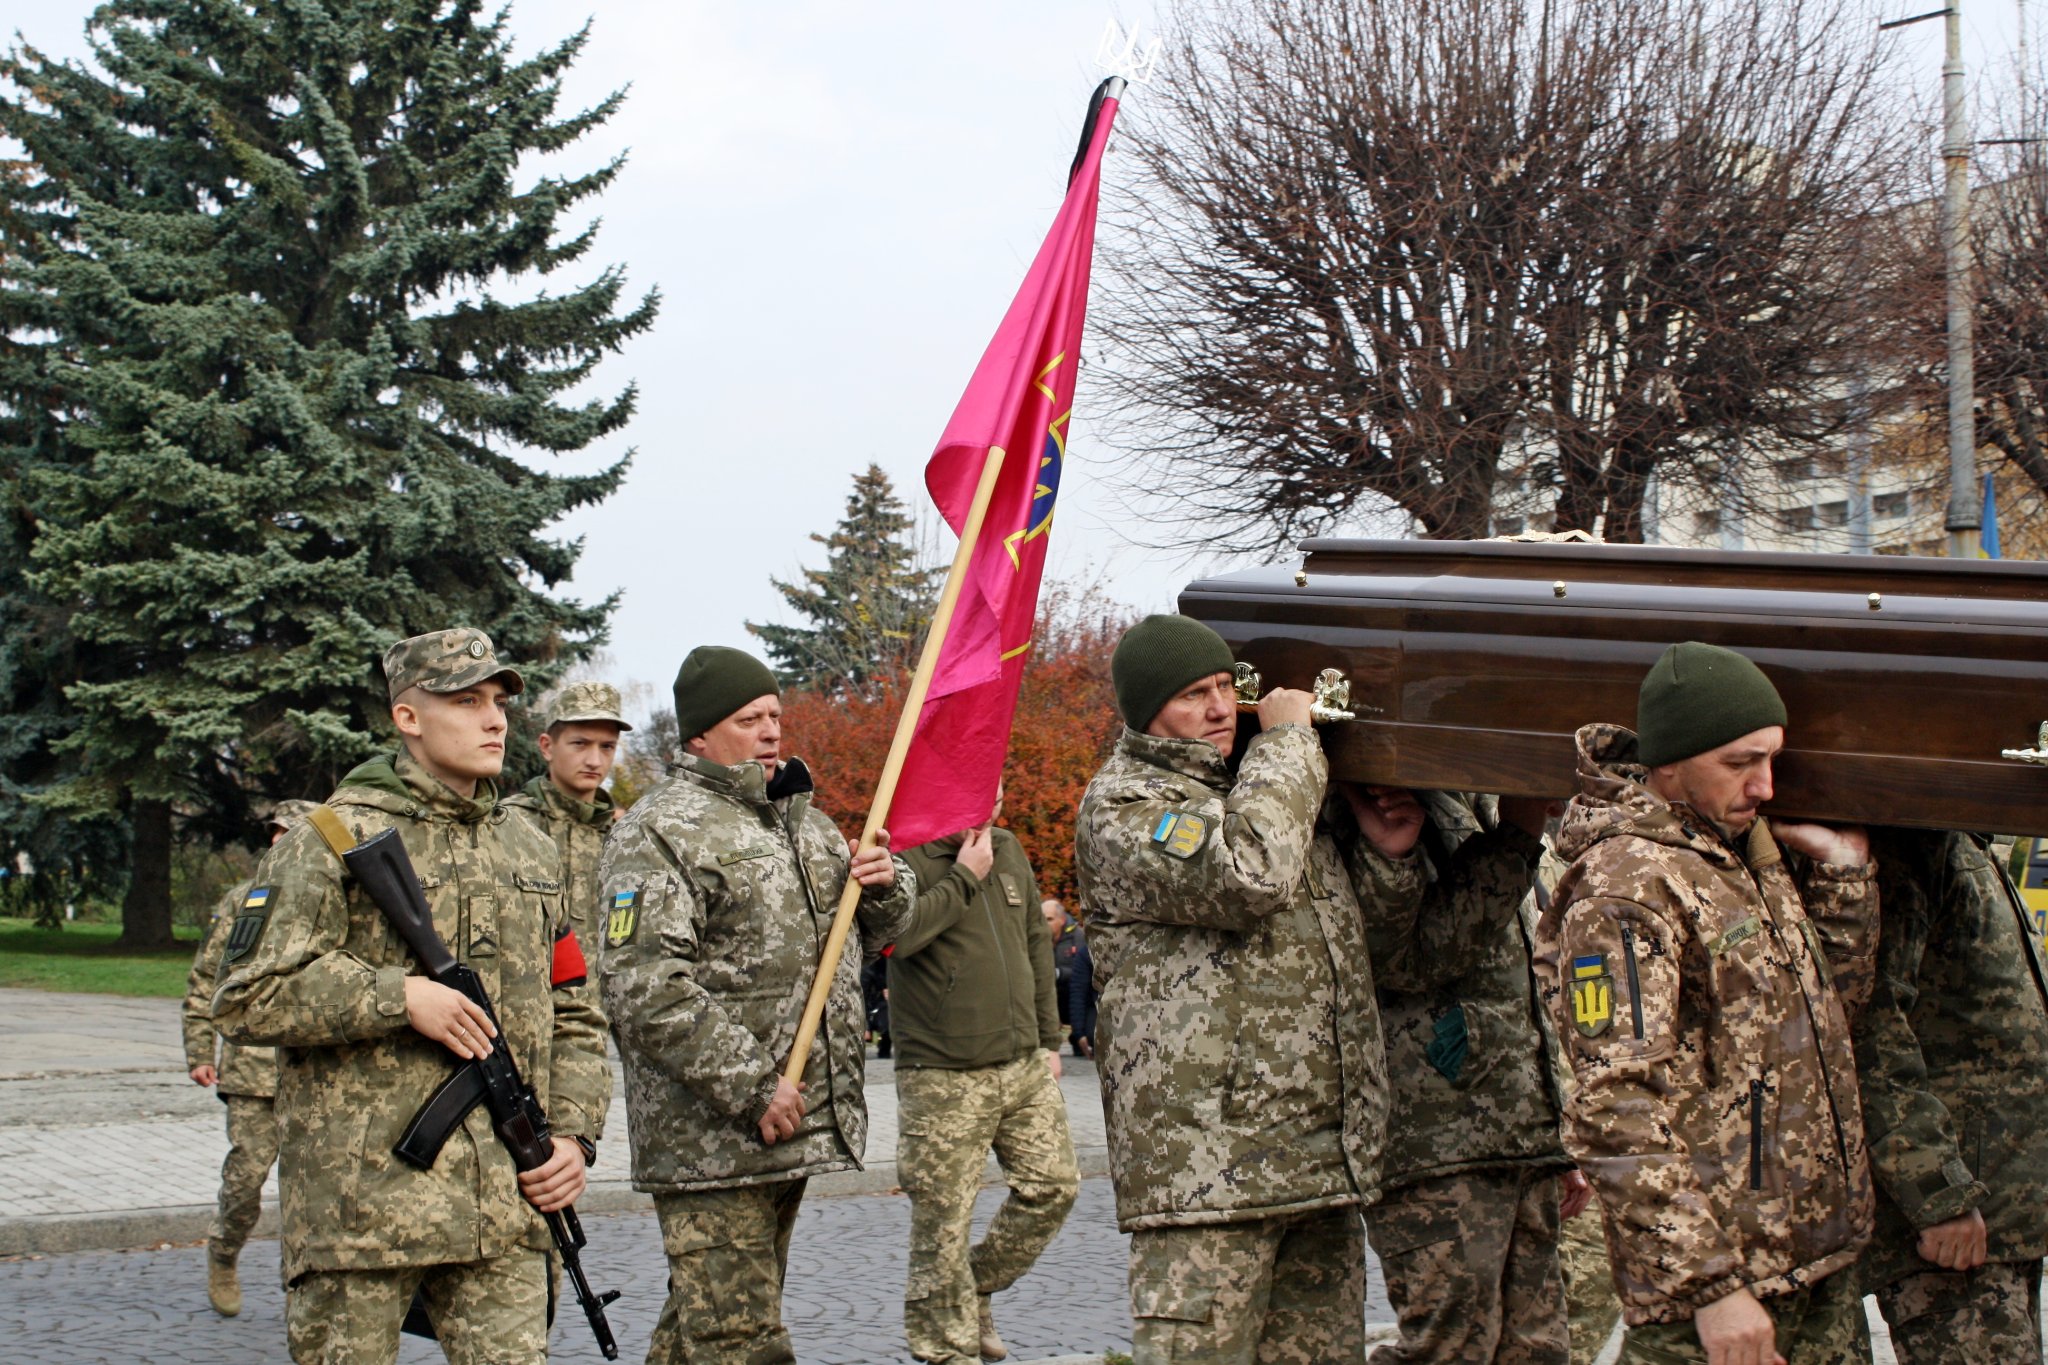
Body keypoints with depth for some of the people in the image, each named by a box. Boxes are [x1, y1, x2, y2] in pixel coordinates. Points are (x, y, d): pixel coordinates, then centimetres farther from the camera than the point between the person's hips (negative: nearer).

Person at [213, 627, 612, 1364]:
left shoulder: (528, 849, 16)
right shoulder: (335, 839, -2)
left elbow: (575, 1016, 19)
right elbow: (246, 999, -9)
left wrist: (572, 1135, 4)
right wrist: (397, 996, -16)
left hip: (504, 1212, 5)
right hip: (360, 1204, -5)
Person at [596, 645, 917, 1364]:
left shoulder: (802, 819, 19)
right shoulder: (659, 832, -9)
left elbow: (873, 931, 28)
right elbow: (644, 987, -20)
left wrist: (885, 885, 2)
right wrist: (751, 1089, -22)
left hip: (790, 1127, 8)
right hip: (711, 1138, -8)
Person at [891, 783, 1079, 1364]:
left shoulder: (1008, 849, 12)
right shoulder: (905, 857, -8)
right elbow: (898, 933, -27)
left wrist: (1048, 1038, 19)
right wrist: (965, 878, -16)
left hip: (1024, 1066, 7)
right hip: (943, 1077, -7)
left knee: (1053, 1185, 7)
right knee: (943, 1220, -2)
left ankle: (976, 1287, 25)